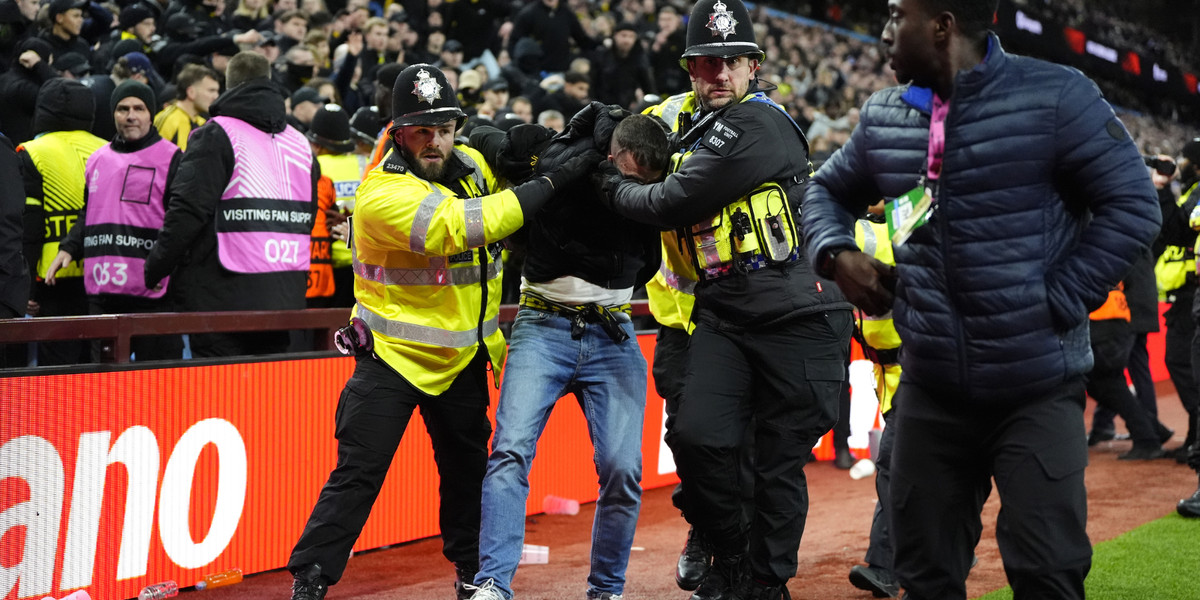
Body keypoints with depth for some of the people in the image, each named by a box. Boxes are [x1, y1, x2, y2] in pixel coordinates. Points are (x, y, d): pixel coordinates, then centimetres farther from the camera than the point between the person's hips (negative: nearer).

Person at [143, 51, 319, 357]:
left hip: (224, 298, -6)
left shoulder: (216, 134, -4)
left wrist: (154, 270, -2)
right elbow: (308, 221, 22)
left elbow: (189, 211, -12)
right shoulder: (300, 143, 17)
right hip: (284, 300, 6)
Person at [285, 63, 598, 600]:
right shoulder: (382, 194, -22)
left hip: (462, 356, 6)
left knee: (468, 470, 16)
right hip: (391, 354, -6)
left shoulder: (472, 165, 0)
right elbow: (461, 225, -33)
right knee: (358, 474, -8)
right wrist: (553, 181, -30)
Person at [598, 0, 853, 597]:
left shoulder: (757, 123, -12)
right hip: (723, 316, 7)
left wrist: (615, 188, 4)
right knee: (696, 437, -9)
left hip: (796, 317, -7)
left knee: (779, 460, 0)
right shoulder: (697, 125, 15)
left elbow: (673, 204, -13)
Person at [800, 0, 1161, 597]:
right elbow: (827, 191, 24)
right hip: (931, 386, 5)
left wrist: (1059, 303, -12)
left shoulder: (1055, 97, -10)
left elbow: (1132, 205, -9)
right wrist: (835, 252, 3)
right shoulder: (883, 117, 7)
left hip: (1038, 387, -5)